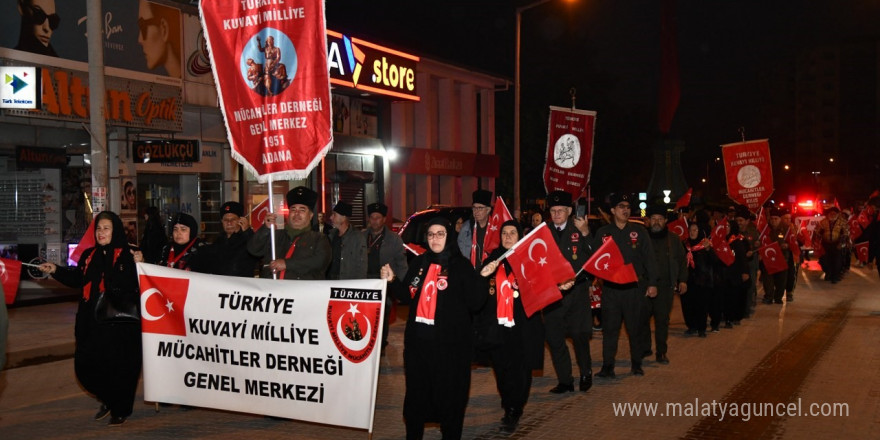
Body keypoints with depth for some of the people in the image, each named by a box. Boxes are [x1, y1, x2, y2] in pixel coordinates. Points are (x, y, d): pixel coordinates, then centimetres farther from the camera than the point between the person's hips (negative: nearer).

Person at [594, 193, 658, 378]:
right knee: (609, 328, 0)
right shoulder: (602, 233, 7)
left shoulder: (639, 231, 6)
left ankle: (636, 364, 19)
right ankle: (608, 366, 6)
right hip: (610, 288, 0)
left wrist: (652, 283, 0)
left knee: (635, 327, 6)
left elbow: (649, 258, 5)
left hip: (634, 287, 0)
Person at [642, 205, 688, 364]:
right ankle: (644, 349, 19)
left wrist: (682, 280, 7)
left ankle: (661, 352, 10)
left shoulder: (673, 239, 11)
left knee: (662, 319, 1)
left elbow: (682, 260, 15)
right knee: (642, 318, 3)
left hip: (665, 285, 1)